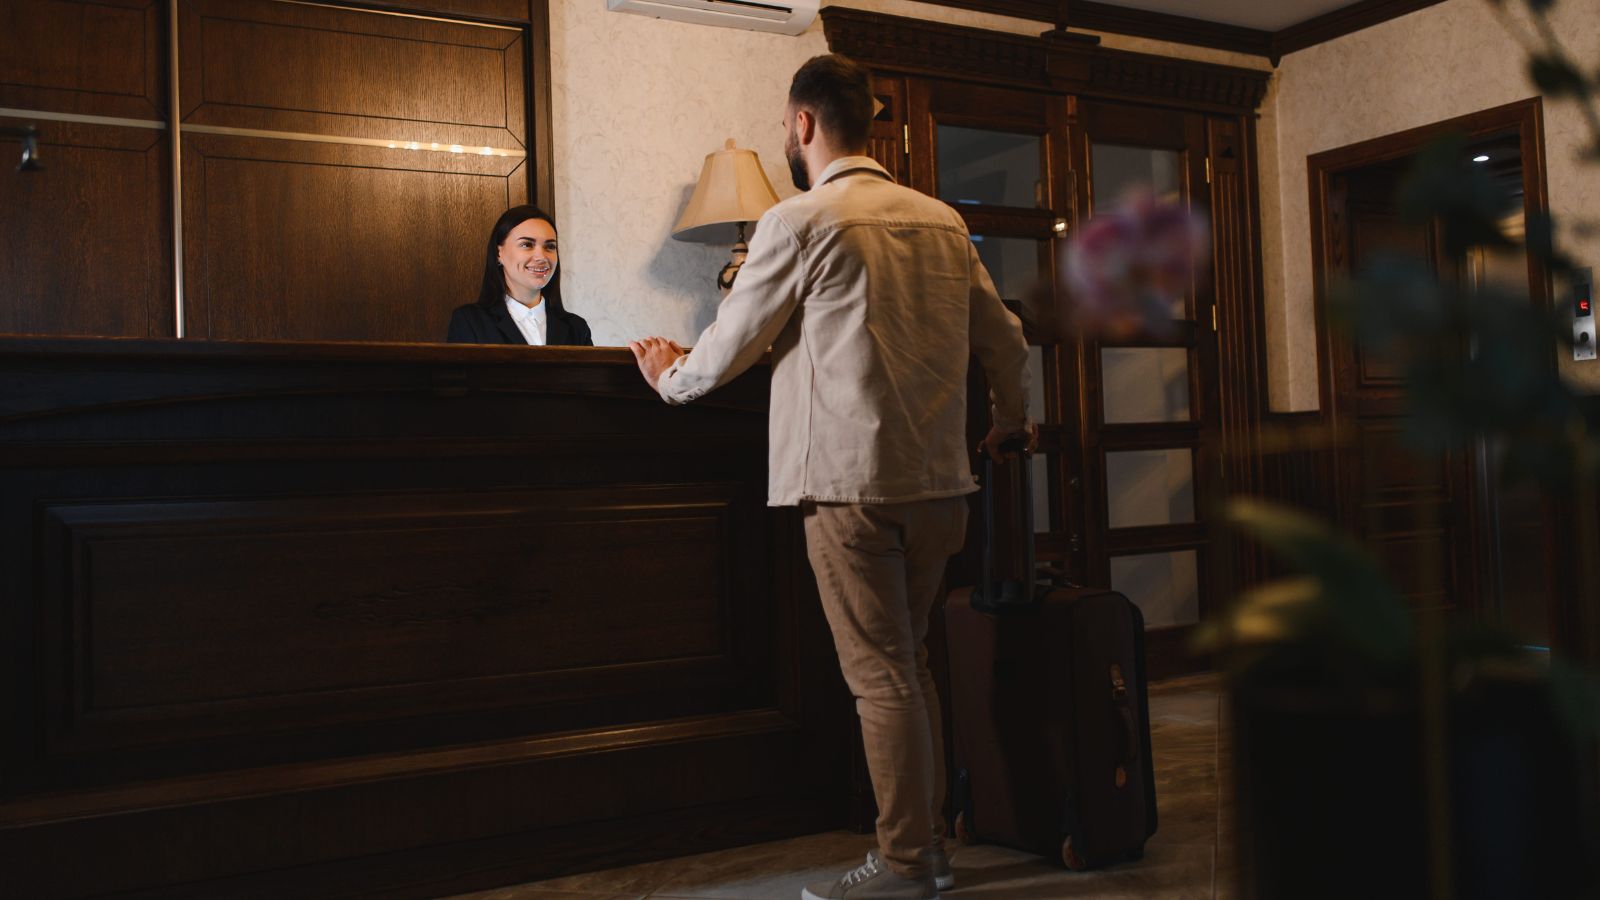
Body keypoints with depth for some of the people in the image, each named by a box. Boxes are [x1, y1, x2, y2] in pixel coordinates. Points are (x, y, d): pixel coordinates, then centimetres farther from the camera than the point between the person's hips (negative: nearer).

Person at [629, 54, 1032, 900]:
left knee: (880, 676, 1)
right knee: (907, 663, 16)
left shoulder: (799, 222, -7)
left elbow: (726, 350, -1)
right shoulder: (942, 220, 11)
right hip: (939, 480, 7)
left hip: (852, 484, -6)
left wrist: (668, 376, 20)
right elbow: (1006, 340, 17)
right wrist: (1011, 420, 35)